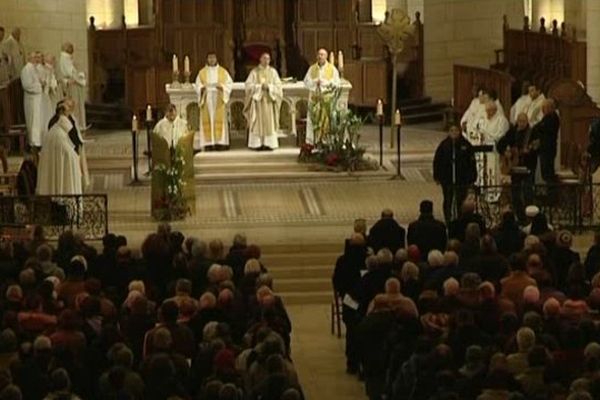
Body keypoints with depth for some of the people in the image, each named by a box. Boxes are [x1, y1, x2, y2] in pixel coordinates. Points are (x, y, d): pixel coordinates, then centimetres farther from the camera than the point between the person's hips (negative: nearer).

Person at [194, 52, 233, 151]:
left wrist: (222, 87, -15)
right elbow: (198, 85, 7)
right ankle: (208, 142, -8)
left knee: (219, 120, -8)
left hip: (219, 99, 0)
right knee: (207, 121, -6)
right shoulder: (202, 72, 11)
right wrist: (202, 88, -15)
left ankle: (220, 142, -9)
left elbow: (229, 83, 5)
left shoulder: (222, 71, 10)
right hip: (207, 99, 0)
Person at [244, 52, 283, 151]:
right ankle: (257, 144, -8)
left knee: (269, 122, -3)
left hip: (269, 100, 2)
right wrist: (260, 86, -13)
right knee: (257, 122, -6)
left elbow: (278, 86, 5)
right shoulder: (254, 72, 5)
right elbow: (249, 85, -3)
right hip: (257, 99, -2)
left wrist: (269, 87, -12)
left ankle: (269, 143, -3)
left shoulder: (273, 71, 11)